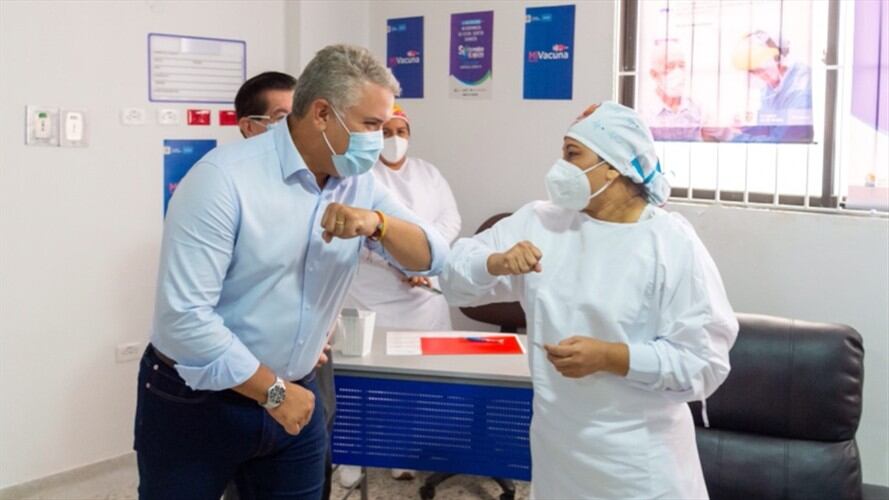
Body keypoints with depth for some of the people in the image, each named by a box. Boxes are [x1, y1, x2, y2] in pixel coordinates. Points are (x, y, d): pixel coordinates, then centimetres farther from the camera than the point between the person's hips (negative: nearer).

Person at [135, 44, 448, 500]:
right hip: (195, 402, -5)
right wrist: (273, 391, -17)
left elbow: (431, 257, -3)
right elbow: (184, 315, -25)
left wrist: (377, 221, -23)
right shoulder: (225, 178, -21)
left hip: (295, 398, 6)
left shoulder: (358, 186, 0)